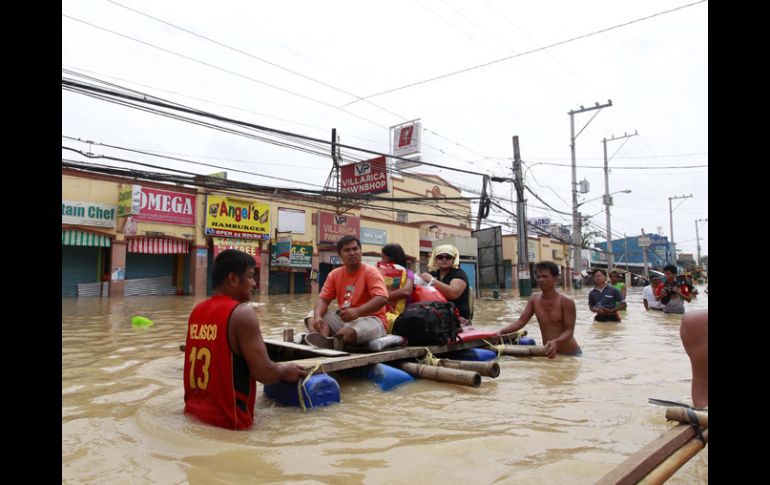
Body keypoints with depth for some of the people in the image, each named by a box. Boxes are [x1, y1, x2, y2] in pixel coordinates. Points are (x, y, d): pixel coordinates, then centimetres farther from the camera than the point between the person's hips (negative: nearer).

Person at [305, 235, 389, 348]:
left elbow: (382, 299, -22)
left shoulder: (371, 272, -8)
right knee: (313, 317, -10)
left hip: (370, 319, -6)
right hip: (343, 318, 7)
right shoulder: (334, 274, 9)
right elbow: (323, 299, 5)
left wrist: (357, 312, -37)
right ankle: (321, 341, -37)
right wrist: (318, 316, -18)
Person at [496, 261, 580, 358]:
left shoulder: (566, 302, -16)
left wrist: (556, 342, -40)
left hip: (570, 354, -4)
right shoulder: (534, 300, -2)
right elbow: (521, 321, -6)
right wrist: (501, 331, -23)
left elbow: (569, 331, -19)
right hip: (550, 353, 4)